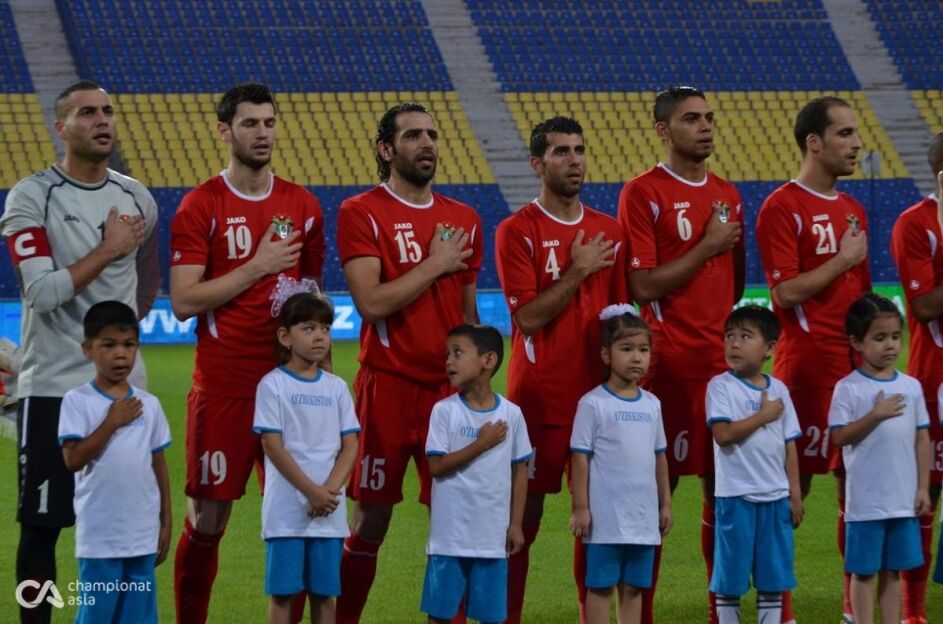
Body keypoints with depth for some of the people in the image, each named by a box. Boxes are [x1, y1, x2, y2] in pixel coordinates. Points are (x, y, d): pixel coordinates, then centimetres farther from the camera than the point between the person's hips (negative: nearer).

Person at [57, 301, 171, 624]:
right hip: (99, 535, -4)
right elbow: (73, 460, -13)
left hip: (143, 535, 4)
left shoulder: (149, 404, 8)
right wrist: (112, 422, -14)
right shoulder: (77, 401, -4)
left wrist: (166, 523, 11)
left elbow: (158, 464, 13)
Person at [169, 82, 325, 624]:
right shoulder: (201, 207, -4)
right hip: (223, 389, -3)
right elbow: (184, 302, -11)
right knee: (208, 518, 0)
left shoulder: (303, 206, 9)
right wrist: (258, 267, -13)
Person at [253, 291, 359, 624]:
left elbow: (350, 445, 6)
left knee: (324, 591, 7)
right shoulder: (273, 385, -3)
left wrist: (330, 489, -11)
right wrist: (312, 492, -14)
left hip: (330, 511, 4)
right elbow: (273, 446, -8)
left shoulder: (336, 387, 9)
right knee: (283, 591, -1)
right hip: (286, 509, -4)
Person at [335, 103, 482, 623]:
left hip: (450, 388, 4)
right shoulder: (362, 214, -5)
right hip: (388, 387, -4)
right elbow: (371, 302, -17)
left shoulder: (464, 220, 11)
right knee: (371, 519, 2)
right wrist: (434, 264, -10)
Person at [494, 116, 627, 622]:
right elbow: (528, 316, -12)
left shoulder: (609, 232, 10)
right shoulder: (517, 231, -5)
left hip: (600, 394, 5)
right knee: (525, 512, -1)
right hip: (539, 398, -4)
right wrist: (577, 271, -12)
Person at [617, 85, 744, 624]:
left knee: (724, 487, 7)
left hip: (723, 360, 6)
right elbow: (644, 285, -12)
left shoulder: (728, 195, 14)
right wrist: (706, 247, -12)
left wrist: (733, 336, 10)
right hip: (670, 363, -6)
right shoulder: (644, 194, -6)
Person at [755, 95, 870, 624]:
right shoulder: (782, 209, -9)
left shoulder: (854, 211, 15)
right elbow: (786, 291, -16)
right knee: (795, 481, -3)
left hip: (856, 365, 7)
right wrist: (842, 260, -11)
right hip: (807, 364, -7)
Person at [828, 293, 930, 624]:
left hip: (903, 499, 4)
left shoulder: (911, 386, 5)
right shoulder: (848, 388, -7)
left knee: (893, 570, 12)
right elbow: (839, 437, -11)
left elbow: (922, 438, 9)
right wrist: (876, 415, -20)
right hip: (865, 500, -4)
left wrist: (923, 487, 5)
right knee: (863, 571, 3)